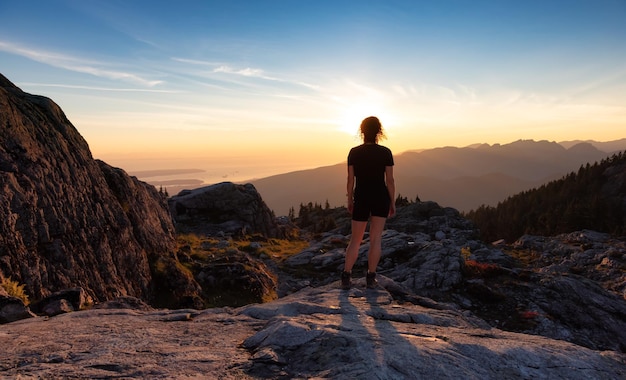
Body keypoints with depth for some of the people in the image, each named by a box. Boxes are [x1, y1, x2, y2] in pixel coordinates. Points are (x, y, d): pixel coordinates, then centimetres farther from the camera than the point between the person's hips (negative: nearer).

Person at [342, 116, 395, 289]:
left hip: (361, 198, 1)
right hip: (381, 198, -1)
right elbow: (390, 180, -4)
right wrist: (392, 203, 5)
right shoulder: (385, 152, -6)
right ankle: (371, 277, 9)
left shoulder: (354, 152, -2)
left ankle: (346, 276, 6)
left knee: (355, 239, 10)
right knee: (376, 239, 6)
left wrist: (350, 200, 11)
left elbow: (350, 179, 0)